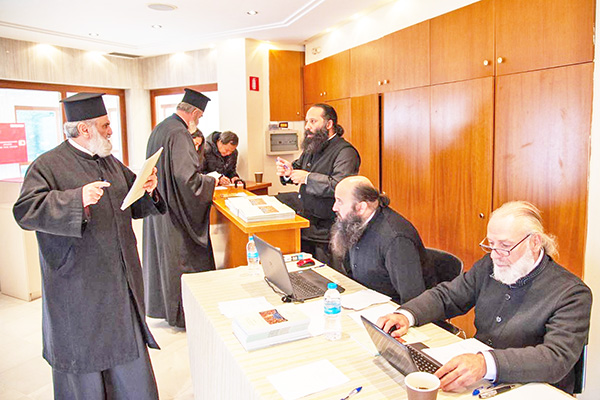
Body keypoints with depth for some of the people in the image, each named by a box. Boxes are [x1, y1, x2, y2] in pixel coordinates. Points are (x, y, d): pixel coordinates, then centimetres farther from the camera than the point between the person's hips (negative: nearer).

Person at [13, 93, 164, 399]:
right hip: (79, 288, -6)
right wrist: (78, 198, -34)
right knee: (84, 360, 9)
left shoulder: (111, 163, 12)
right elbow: (26, 211, -21)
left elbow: (134, 207, 18)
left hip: (120, 280, 6)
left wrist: (148, 191, -4)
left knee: (128, 351, 17)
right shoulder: (48, 165, -8)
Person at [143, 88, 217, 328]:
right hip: (176, 210, -10)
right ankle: (186, 314, 13)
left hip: (159, 206, 10)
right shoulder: (179, 134, -20)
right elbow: (187, 177, -27)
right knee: (184, 259, 1)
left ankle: (161, 305, 32)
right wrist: (212, 180, -12)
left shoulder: (159, 129, 11)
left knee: (164, 254, 18)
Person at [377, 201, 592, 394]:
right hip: (475, 381, 5)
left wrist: (486, 363, -40)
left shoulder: (572, 294, -12)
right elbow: (445, 296, 9)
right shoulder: (488, 266, 4)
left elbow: (557, 358, -24)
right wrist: (406, 315, -12)